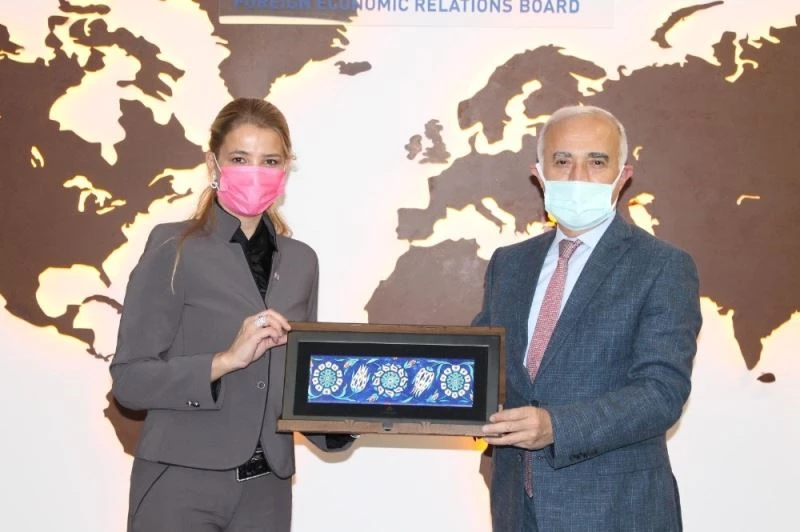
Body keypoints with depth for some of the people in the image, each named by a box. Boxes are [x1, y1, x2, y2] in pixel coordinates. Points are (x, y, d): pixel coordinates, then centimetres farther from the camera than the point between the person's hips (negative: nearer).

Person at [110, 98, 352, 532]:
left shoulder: (301, 261, 8)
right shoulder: (174, 248, -6)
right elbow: (128, 379, -9)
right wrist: (226, 360, -20)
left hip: (266, 488, 4)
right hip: (182, 483, -4)